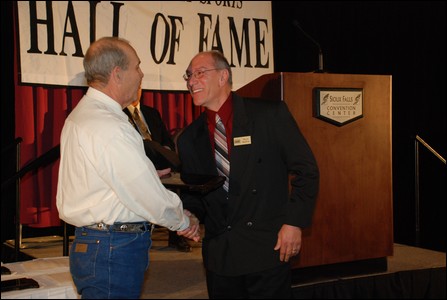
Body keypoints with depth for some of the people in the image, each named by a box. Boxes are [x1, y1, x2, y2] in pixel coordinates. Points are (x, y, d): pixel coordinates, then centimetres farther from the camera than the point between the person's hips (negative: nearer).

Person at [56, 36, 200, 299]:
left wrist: (147, 175, 13)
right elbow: (152, 199, -18)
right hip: (114, 250, -10)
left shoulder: (82, 113, 12)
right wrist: (185, 222, 0)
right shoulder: (110, 127, -21)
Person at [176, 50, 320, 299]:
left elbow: (306, 170, -4)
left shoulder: (271, 115, -5)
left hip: (268, 249, -3)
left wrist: (294, 222, -10)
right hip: (219, 256, 4)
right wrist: (189, 214, -7)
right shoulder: (189, 139, 7)